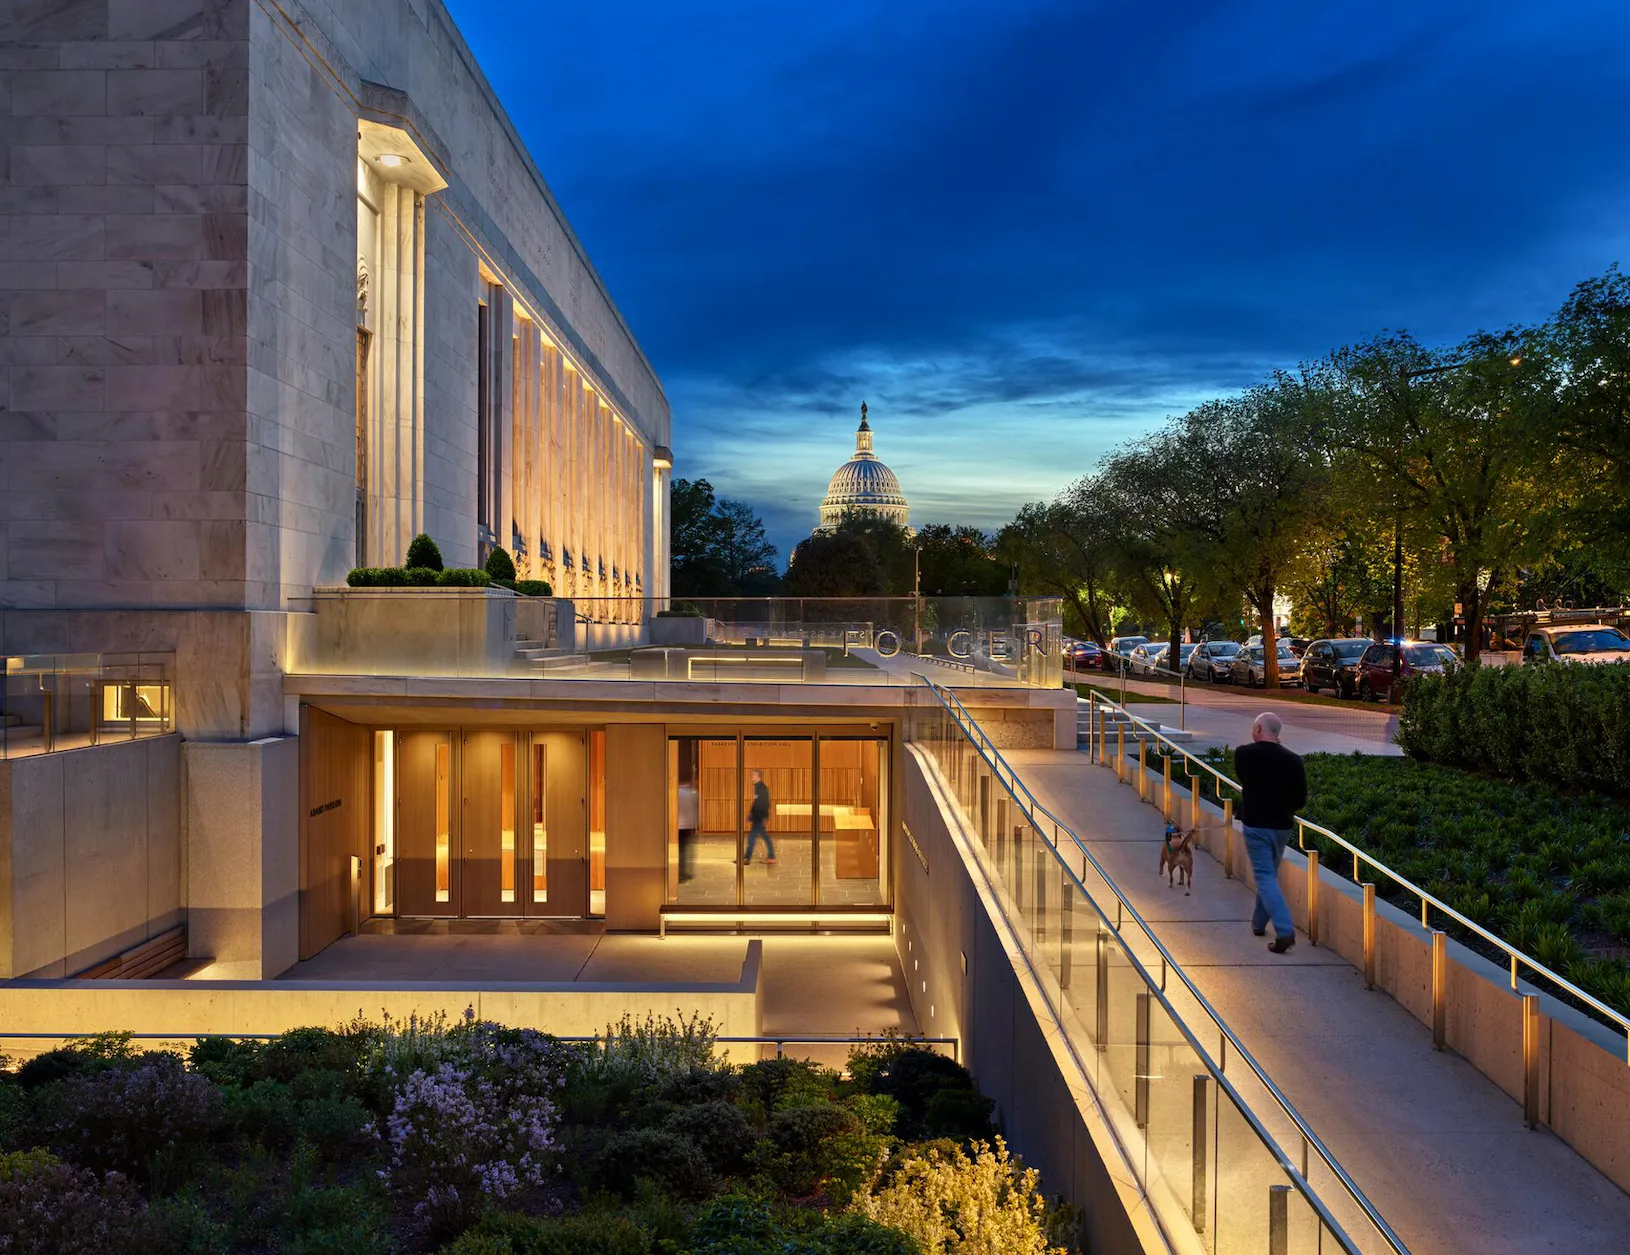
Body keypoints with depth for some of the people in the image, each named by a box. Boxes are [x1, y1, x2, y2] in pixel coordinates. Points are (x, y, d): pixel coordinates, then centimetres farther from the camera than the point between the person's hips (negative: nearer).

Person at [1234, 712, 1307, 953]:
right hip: (1282, 826, 4)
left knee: (1265, 877, -3)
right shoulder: (1293, 760, -5)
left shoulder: (1243, 754, -10)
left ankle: (1285, 931, -15)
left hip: (1255, 825, -4)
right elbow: (1301, 799, 1)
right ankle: (1259, 922, 32)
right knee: (1268, 874, 20)